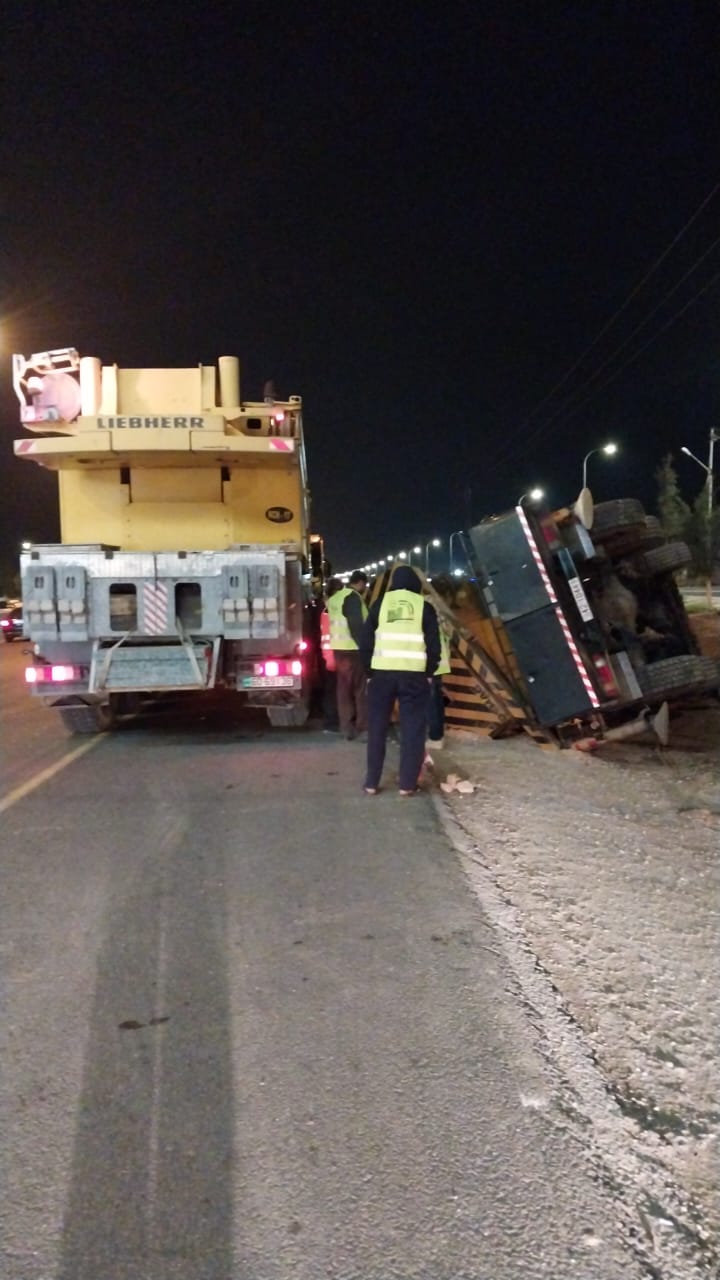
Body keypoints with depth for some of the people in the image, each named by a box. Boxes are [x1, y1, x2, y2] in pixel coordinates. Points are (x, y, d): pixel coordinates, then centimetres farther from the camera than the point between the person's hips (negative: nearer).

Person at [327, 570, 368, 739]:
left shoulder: (335, 598, 15)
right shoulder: (353, 597, -13)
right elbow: (356, 626, -20)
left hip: (338, 648, 9)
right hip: (352, 649, -9)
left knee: (344, 688, 10)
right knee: (361, 689, -2)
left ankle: (347, 727, 13)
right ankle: (363, 728, -2)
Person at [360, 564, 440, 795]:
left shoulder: (380, 604, 7)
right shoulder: (424, 606, 5)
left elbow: (366, 641, 5)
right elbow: (434, 645, 2)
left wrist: (369, 671, 13)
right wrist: (429, 673, 13)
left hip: (382, 673, 1)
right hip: (414, 675, -1)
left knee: (377, 728, 10)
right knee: (412, 730, 6)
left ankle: (372, 783, 12)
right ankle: (407, 784, 5)